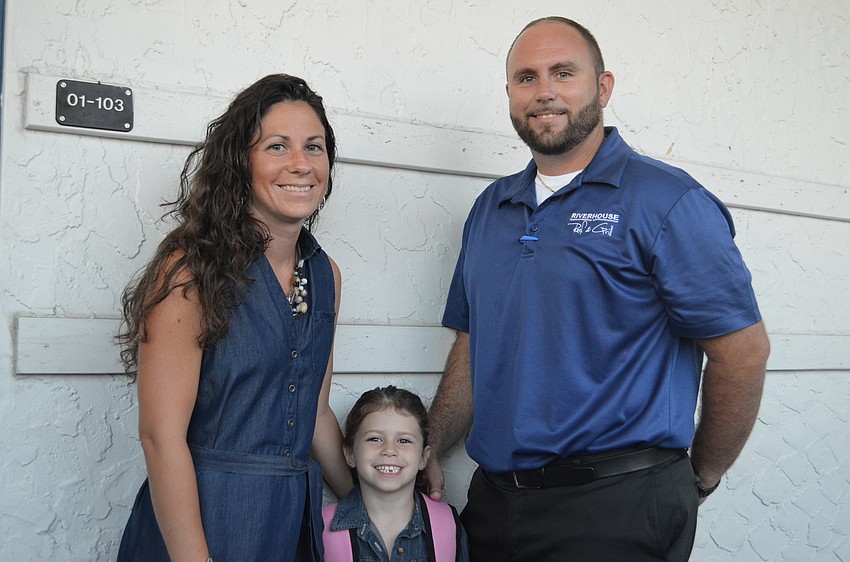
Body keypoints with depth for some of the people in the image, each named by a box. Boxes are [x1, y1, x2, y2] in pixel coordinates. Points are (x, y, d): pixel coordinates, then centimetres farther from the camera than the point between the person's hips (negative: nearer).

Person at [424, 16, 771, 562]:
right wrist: (429, 451, 4)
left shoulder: (664, 200, -10)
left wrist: (698, 480, -2)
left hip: (615, 509, -6)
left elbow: (743, 350, -10)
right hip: (494, 496, 6)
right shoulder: (489, 209, 10)